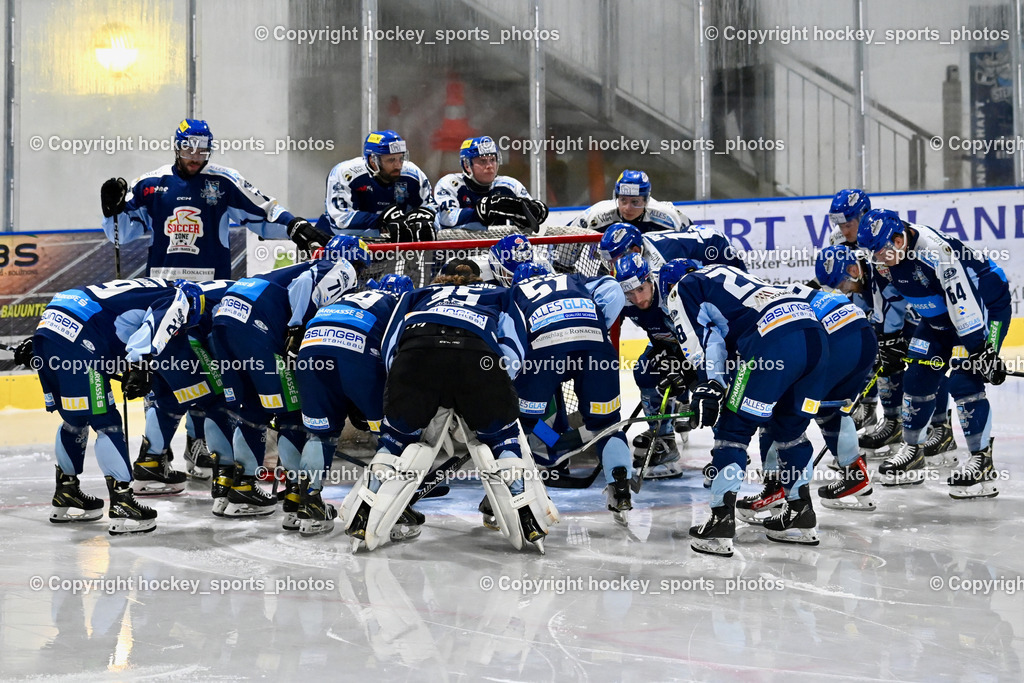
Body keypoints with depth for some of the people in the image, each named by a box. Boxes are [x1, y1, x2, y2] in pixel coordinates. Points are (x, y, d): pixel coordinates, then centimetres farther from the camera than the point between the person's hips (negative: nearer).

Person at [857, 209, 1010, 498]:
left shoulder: (935, 250, -35)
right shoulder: (887, 257, -9)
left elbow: (964, 301, -34)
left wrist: (980, 350, -32)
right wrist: (889, 343, 8)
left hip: (984, 303, -8)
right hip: (938, 315, 8)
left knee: (965, 381, -17)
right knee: (917, 379, 7)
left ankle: (982, 460, -6)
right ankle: (912, 450, 23)